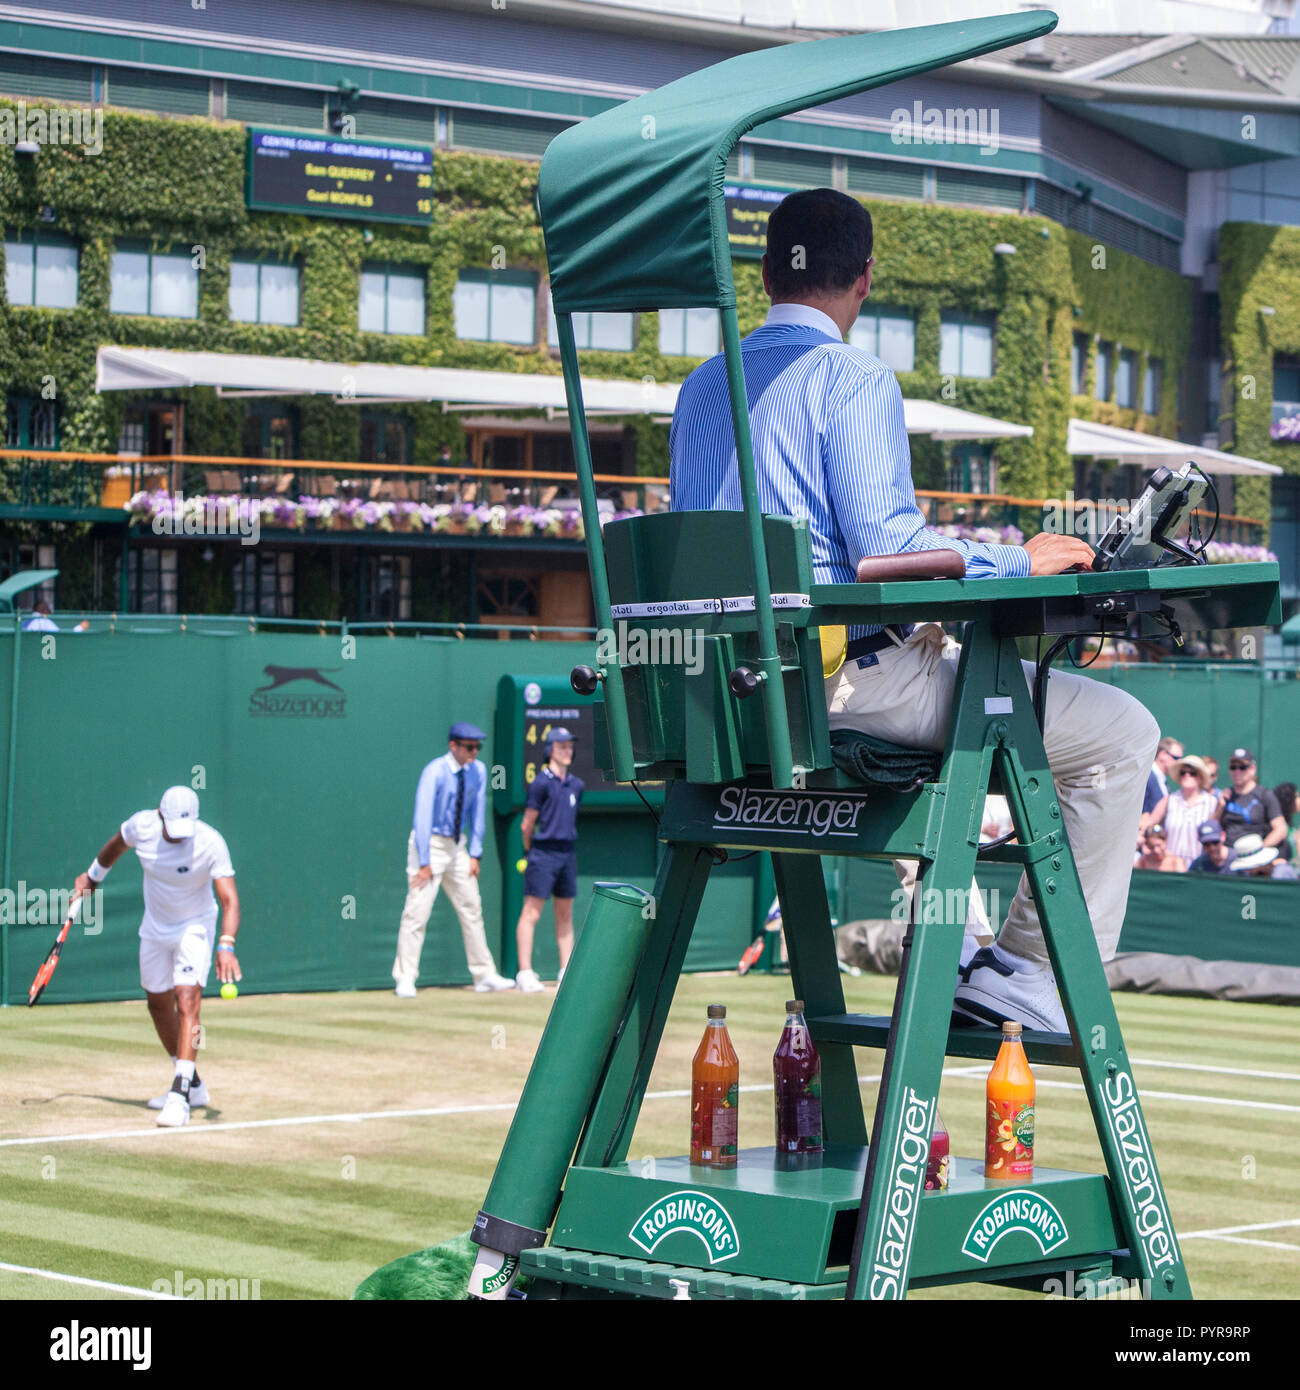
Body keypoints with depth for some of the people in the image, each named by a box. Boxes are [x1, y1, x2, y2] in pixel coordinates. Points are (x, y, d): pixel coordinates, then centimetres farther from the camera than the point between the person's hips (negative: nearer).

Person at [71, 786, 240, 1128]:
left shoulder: (211, 843, -29)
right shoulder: (142, 825, -18)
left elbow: (230, 900, -34)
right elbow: (117, 844, 7)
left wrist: (226, 946, -48)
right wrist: (92, 876, 22)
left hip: (194, 927, -5)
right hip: (155, 928, 5)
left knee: (187, 1002, -21)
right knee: (159, 1005, 15)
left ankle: (179, 1097, -27)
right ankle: (193, 1086, 31)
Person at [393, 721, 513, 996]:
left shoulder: (477, 770, -1)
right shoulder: (434, 772, -20)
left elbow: (477, 813, 6)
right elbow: (423, 816, -22)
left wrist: (475, 854, 2)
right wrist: (424, 862, -24)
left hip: (457, 845, 7)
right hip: (431, 843, -7)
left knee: (472, 909, 10)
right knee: (417, 911, -11)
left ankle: (485, 976, 19)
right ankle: (405, 980, -8)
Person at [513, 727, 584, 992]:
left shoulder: (576, 785, 12)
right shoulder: (541, 783, -9)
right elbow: (527, 825, -5)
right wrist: (530, 852, 4)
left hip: (568, 853, 7)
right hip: (543, 852, -7)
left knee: (565, 915, 11)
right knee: (531, 912, -5)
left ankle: (566, 972, 16)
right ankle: (525, 973, -6)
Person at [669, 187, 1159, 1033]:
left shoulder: (701, 389, 13)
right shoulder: (854, 380, -11)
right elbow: (885, 544, -21)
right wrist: (1021, 564, -7)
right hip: (848, 675, -9)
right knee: (1120, 735, -2)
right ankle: (1032, 978, -3)